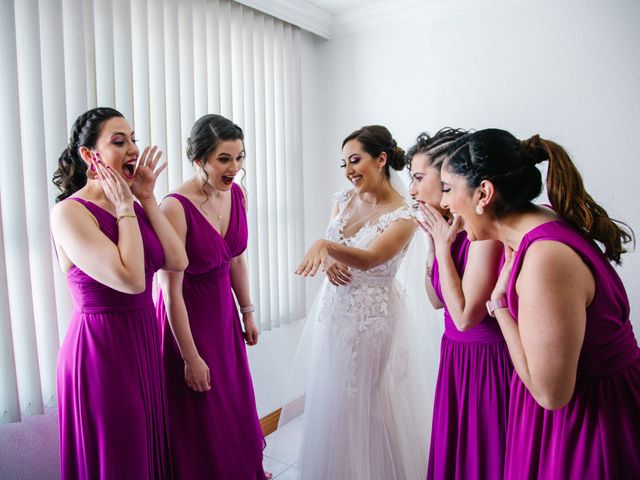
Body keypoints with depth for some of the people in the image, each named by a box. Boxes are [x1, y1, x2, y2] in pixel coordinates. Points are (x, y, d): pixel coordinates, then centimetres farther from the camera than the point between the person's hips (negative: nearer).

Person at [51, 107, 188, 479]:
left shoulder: (133, 205, 5)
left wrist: (147, 199, -6)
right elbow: (131, 279, -27)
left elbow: (178, 261, -6)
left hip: (145, 339, 7)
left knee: (149, 445, 22)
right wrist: (125, 209, -18)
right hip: (101, 347, -6)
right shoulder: (70, 213, -17)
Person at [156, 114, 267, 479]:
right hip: (187, 316, -6)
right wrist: (191, 358, -17)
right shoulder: (176, 207, -26)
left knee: (236, 403, 23)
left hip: (223, 308, 7)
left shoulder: (237, 195, -5)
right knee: (200, 418, 13)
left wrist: (247, 312, 11)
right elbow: (172, 292, -22)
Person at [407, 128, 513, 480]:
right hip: (455, 358, 8)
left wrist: (443, 244, -19)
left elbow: (465, 316, -25)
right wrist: (433, 243, -2)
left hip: (488, 362, -8)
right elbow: (436, 301, 9)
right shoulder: (451, 227, 1)